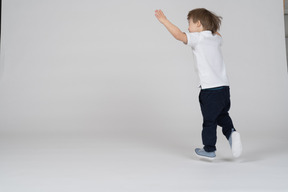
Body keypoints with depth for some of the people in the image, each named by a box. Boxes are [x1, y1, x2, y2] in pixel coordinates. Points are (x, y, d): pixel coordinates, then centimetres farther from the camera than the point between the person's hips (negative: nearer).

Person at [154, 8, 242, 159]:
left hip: (209, 89, -7)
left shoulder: (197, 38, -6)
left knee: (209, 120, 6)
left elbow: (179, 35, -20)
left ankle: (209, 150, 18)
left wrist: (164, 20, -15)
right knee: (222, 115, 25)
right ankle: (231, 132, 1)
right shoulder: (216, 38, 15)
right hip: (224, 86, 7)